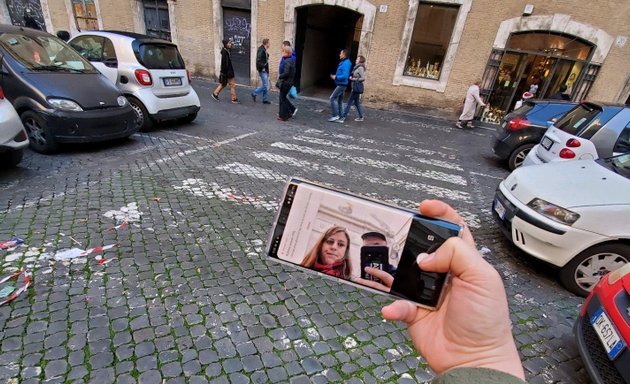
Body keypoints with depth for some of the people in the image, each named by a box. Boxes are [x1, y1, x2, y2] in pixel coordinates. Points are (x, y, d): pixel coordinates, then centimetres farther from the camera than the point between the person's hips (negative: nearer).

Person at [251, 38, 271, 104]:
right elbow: (258, 60, -24)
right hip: (263, 71, -10)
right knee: (265, 86, -8)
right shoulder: (261, 50, -16)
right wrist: (262, 67, -19)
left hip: (265, 70, 10)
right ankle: (254, 94, 7)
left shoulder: (264, 50, 13)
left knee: (266, 86, 11)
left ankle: (265, 99, 18)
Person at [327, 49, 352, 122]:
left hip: (341, 85, -10)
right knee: (340, 100, 12)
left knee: (332, 98, -10)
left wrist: (336, 77, -18)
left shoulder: (346, 63, -18)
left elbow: (345, 75, -26)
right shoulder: (343, 62, 13)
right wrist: (336, 76, 9)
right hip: (341, 84, 10)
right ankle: (340, 116, 17)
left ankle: (335, 115, -8)